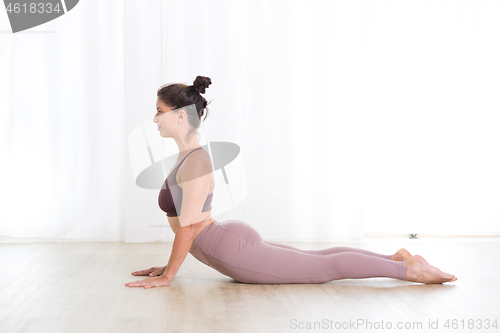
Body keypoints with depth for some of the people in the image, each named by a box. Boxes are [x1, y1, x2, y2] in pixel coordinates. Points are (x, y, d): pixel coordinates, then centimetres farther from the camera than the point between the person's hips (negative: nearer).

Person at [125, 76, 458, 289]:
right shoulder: (189, 157, 10)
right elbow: (187, 222, 18)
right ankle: (396, 258, 25)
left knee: (324, 268, -2)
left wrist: (166, 277, -13)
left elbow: (188, 227, -22)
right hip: (232, 238, 10)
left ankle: (408, 269, 6)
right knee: (316, 258, 18)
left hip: (233, 250, -10)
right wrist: (168, 265, 20)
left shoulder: (196, 161, -21)